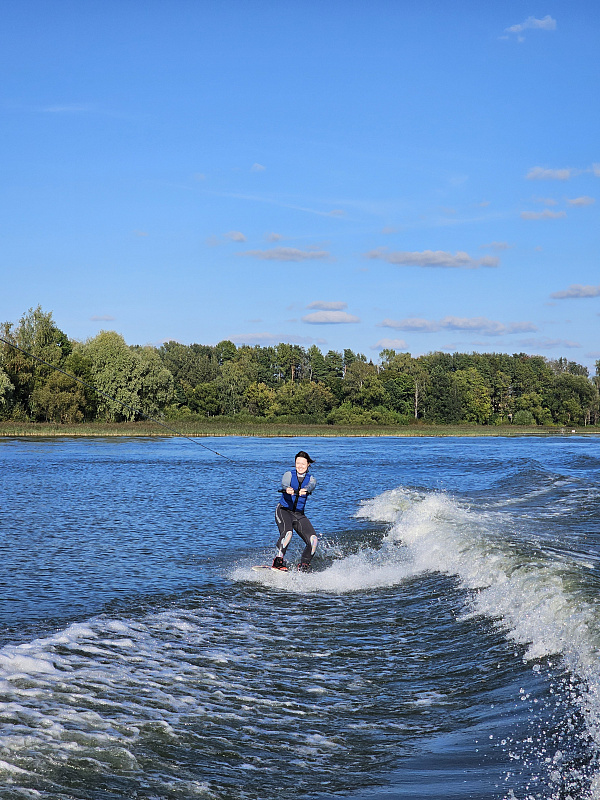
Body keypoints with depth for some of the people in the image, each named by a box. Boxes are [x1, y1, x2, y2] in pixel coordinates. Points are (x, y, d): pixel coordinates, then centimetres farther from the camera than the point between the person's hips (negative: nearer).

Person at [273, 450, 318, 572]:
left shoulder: (310, 479, 5)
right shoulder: (289, 474, 0)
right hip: (283, 511, -3)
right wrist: (287, 489, -50)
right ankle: (278, 561, -31)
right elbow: (284, 483, -24)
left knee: (313, 540, -13)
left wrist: (305, 490, -46)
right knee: (287, 533, -32)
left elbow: (311, 486, -20)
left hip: (299, 514, 3)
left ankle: (303, 567, -1)